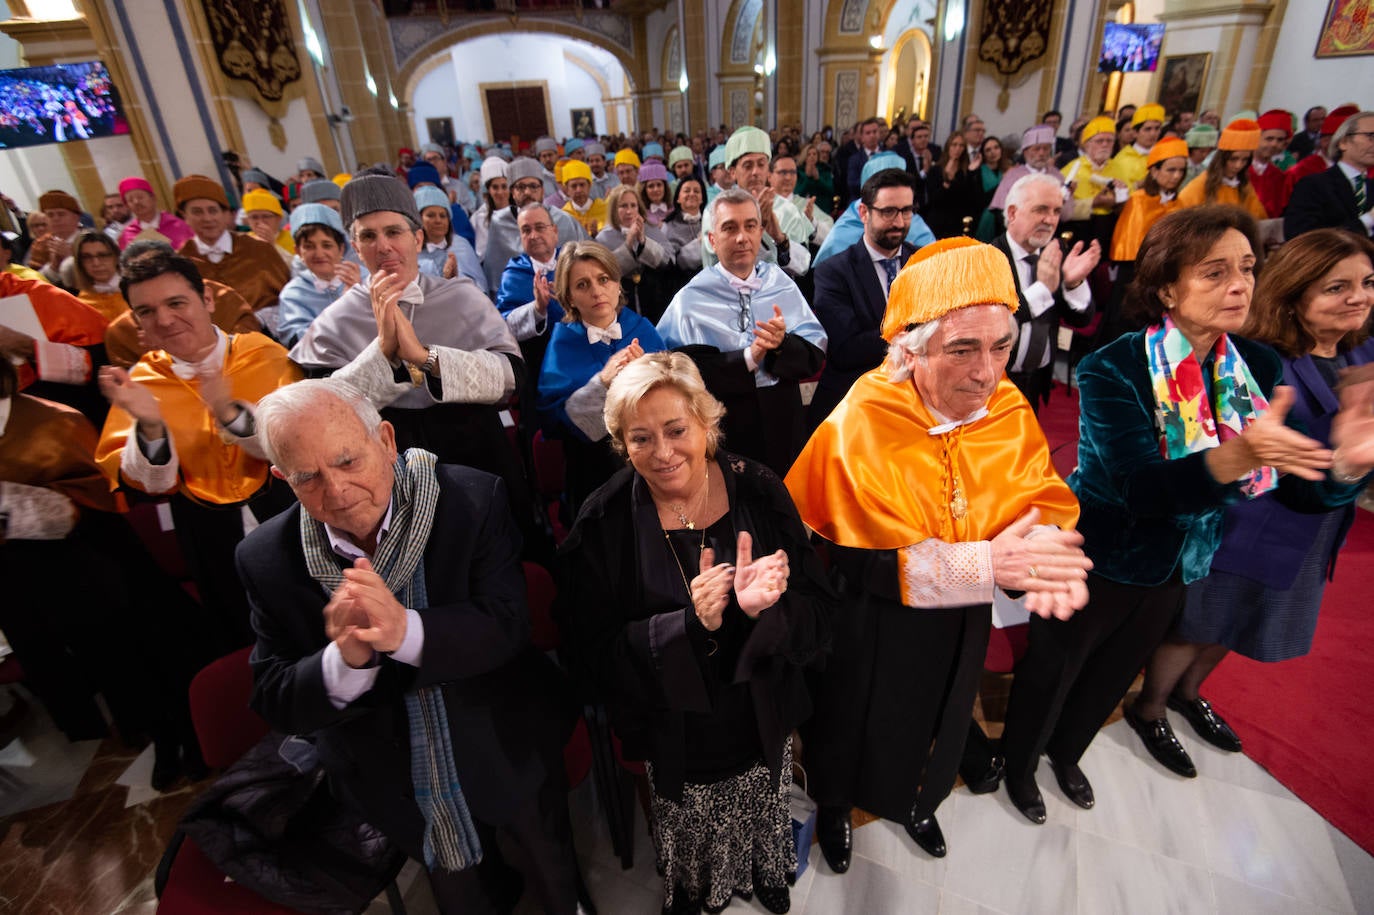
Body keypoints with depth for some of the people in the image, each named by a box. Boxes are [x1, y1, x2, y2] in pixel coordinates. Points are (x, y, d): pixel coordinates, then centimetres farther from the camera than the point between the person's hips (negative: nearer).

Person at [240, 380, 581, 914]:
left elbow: (507, 625, -26)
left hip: (510, 753, -1)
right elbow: (274, 702, -14)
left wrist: (405, 631, -44)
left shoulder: (473, 500, -24)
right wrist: (346, 660, -36)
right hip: (396, 783, 2)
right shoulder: (268, 561, -16)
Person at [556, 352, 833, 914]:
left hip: (763, 726, 2)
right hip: (671, 738, -1)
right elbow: (592, 656, -18)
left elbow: (818, 615, -13)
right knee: (686, 850, 24)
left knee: (764, 835, 27)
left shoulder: (759, 492, -15)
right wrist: (688, 625, -32)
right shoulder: (604, 523, -19)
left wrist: (765, 609, -35)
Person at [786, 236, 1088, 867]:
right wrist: (984, 564, -33)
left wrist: (1045, 545, -34)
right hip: (870, 626, -4)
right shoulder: (863, 422, -29)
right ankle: (834, 804, 55)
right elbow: (850, 554, -30)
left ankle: (913, 799, 62)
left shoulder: (1009, 409, -12)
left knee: (933, 718, 29)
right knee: (858, 721, 21)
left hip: (959, 623, 5)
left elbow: (1042, 494, -10)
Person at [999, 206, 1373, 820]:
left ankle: (1067, 752, 56)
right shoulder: (1113, 371, -25)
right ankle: (1018, 760, 46)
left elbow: (1301, 490, -11)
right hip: (1097, 560, -6)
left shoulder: (1257, 368, -8)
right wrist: (1239, 456, -48)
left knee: (1114, 674, 27)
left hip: (1178, 567, 6)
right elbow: (1142, 489, -33)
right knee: (1052, 671, 16)